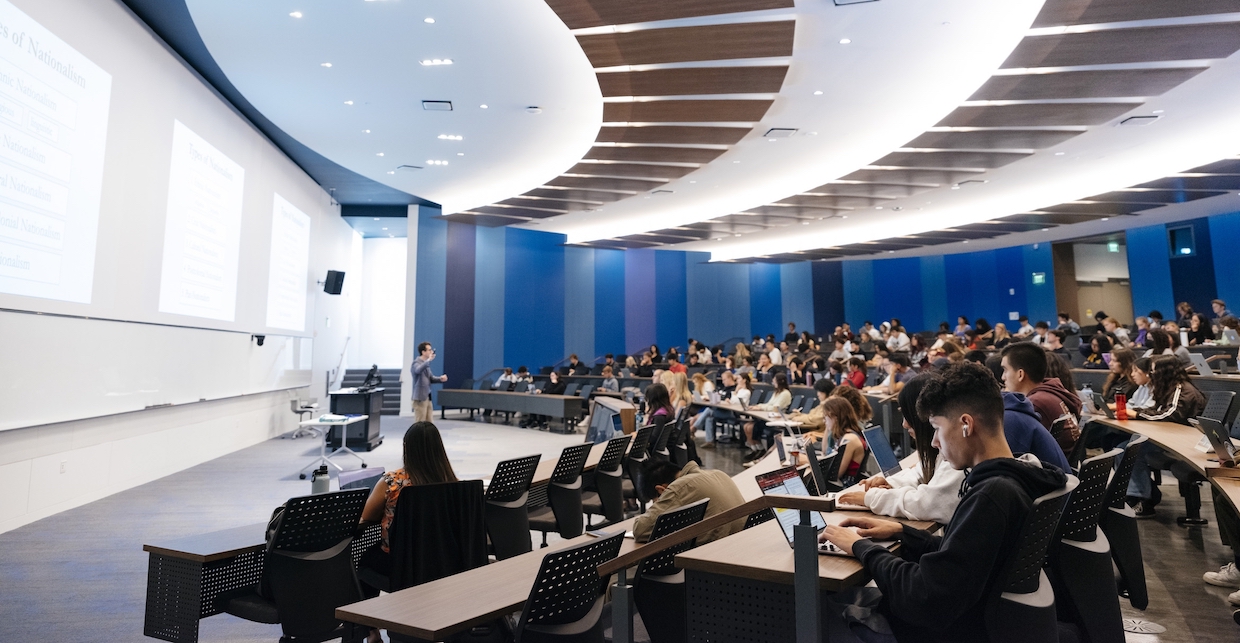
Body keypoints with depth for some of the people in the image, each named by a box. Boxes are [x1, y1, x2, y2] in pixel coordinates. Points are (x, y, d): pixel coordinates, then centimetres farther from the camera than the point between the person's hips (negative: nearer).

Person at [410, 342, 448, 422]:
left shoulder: (426, 364, 15)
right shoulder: (416, 363, -12)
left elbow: (431, 378, 21)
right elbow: (418, 370, -35)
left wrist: (440, 378, 1)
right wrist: (429, 360, -47)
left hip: (428, 397, 9)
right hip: (420, 398, -9)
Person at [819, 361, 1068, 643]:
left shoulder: (992, 495, -29)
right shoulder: (1014, 478, 0)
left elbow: (923, 600, -29)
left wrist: (862, 547, -17)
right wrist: (901, 532, 2)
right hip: (967, 611, 8)